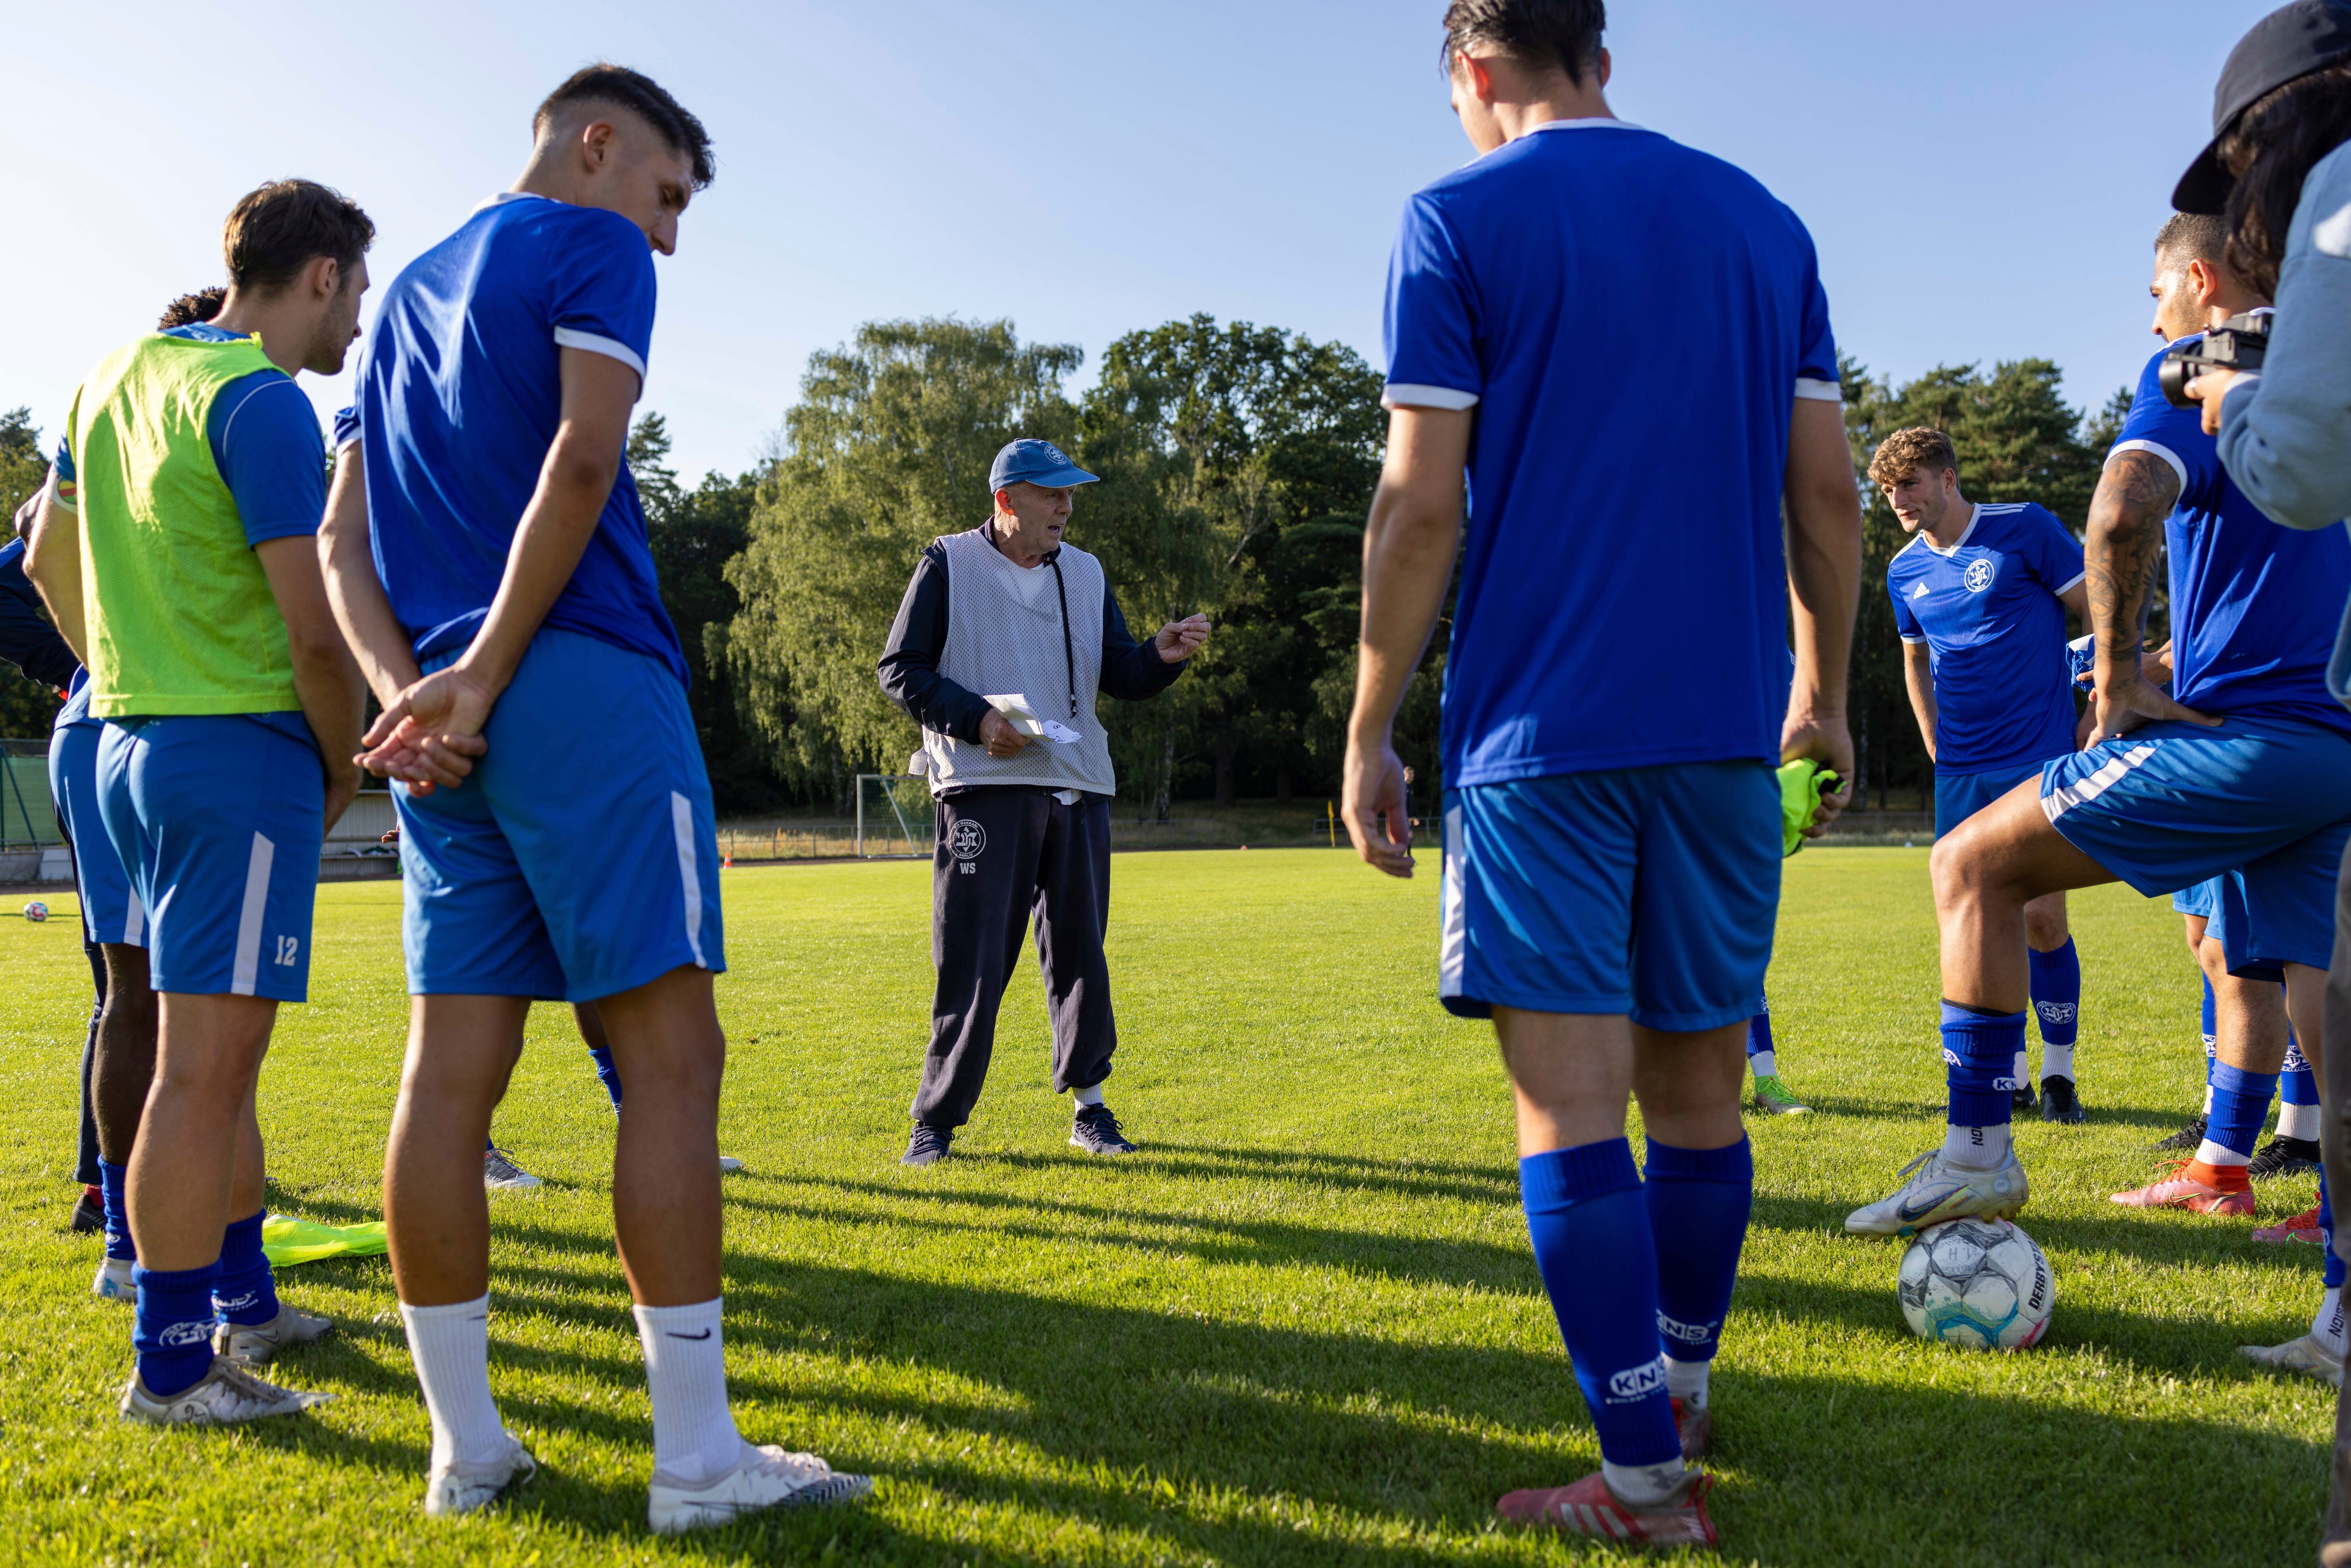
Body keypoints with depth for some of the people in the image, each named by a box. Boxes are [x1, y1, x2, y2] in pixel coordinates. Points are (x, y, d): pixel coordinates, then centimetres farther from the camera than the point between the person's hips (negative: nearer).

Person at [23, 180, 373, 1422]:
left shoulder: (119, 375, 15)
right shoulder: (263, 402, -13)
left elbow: (49, 559, 23)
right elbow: (313, 628, -18)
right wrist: (344, 764, -3)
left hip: (130, 745, 10)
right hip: (241, 755, -9)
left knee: (218, 1049, 17)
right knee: (204, 1061, -5)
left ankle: (243, 1299, 29)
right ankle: (170, 1366, 2)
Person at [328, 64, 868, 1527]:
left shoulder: (412, 291, 25)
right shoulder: (593, 251, 2)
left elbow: (344, 542, 17)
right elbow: (580, 465, -14)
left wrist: (405, 686, 1)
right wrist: (484, 675, -12)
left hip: (446, 720, 8)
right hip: (586, 693, -8)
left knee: (454, 1069, 5)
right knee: (671, 1054, -6)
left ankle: (467, 1446, 12)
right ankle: (697, 1460, -4)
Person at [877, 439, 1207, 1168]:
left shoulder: (1085, 574, 16)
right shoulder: (950, 565, 3)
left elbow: (1119, 676, 16)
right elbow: (901, 671, 0)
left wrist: (1161, 656, -6)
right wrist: (976, 719, -13)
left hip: (1078, 786, 5)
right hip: (983, 786, -4)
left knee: (1080, 949, 8)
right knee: (972, 959, -6)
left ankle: (1088, 1106, 19)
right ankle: (936, 1121, 4)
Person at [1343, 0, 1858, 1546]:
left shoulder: (1459, 220, -1)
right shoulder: (1766, 224, 13)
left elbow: (1421, 506, -8)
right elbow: (1828, 495, 11)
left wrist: (1370, 735, -2)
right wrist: (1822, 692, 21)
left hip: (1542, 729, -5)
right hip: (1727, 730, 5)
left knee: (1571, 1102, -2)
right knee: (1700, 1083, 14)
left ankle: (1645, 1483, 1)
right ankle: (1682, 1394, 31)